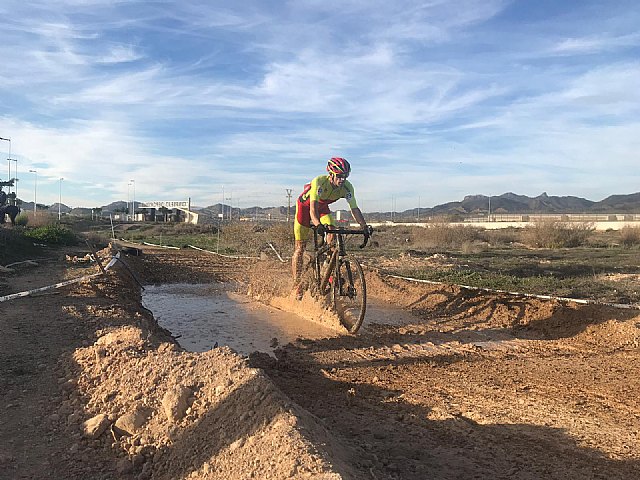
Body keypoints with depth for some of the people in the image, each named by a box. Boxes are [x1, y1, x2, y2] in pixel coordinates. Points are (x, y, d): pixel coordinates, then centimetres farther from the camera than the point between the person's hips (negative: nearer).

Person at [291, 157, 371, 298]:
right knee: (300, 248, -4)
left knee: (333, 233, -21)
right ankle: (297, 285, 6)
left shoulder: (347, 187, -24)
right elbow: (313, 207, -47)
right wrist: (318, 225, -64)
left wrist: (365, 226, -38)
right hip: (305, 206, -4)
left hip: (323, 207, 4)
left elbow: (354, 208, -25)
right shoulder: (319, 182, -37)